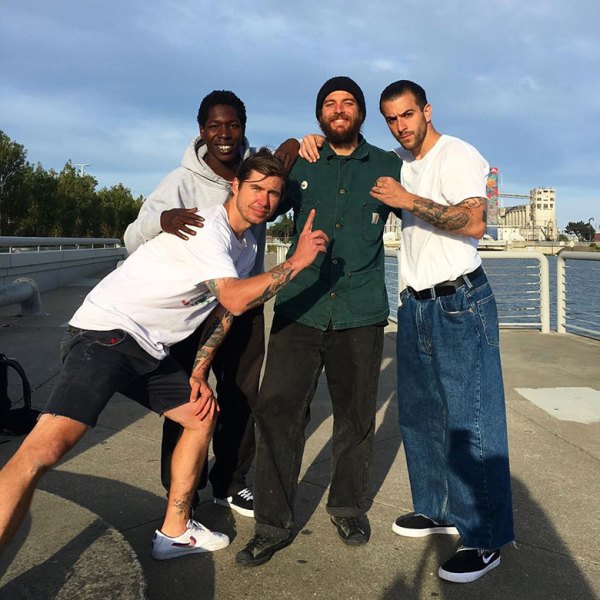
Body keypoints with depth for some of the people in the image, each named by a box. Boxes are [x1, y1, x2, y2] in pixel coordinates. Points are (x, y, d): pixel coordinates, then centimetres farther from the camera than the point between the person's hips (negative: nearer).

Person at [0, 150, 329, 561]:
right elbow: (235, 299, -27)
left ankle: (175, 533, 28)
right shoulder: (208, 227, -15)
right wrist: (298, 261, -22)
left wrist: (199, 373, 11)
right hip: (107, 330, -10)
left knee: (202, 414, 17)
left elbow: (223, 312, 18)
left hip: (151, 350, 10)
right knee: (46, 447, -25)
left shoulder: (248, 246, 14)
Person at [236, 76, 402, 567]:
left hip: (360, 315, 0)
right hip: (299, 310, 0)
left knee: (355, 418, 10)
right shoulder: (299, 166, 12)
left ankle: (348, 507, 32)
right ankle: (274, 525, 10)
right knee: (277, 413, -5)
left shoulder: (388, 167, 11)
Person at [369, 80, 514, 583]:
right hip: (416, 302, 8)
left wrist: (409, 200, -19)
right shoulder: (401, 161, 13)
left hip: (460, 301, -8)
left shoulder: (457, 155, -8)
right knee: (420, 413, 13)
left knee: (470, 418, -7)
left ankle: (486, 540, 2)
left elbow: (473, 222, -23)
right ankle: (438, 509, 27)